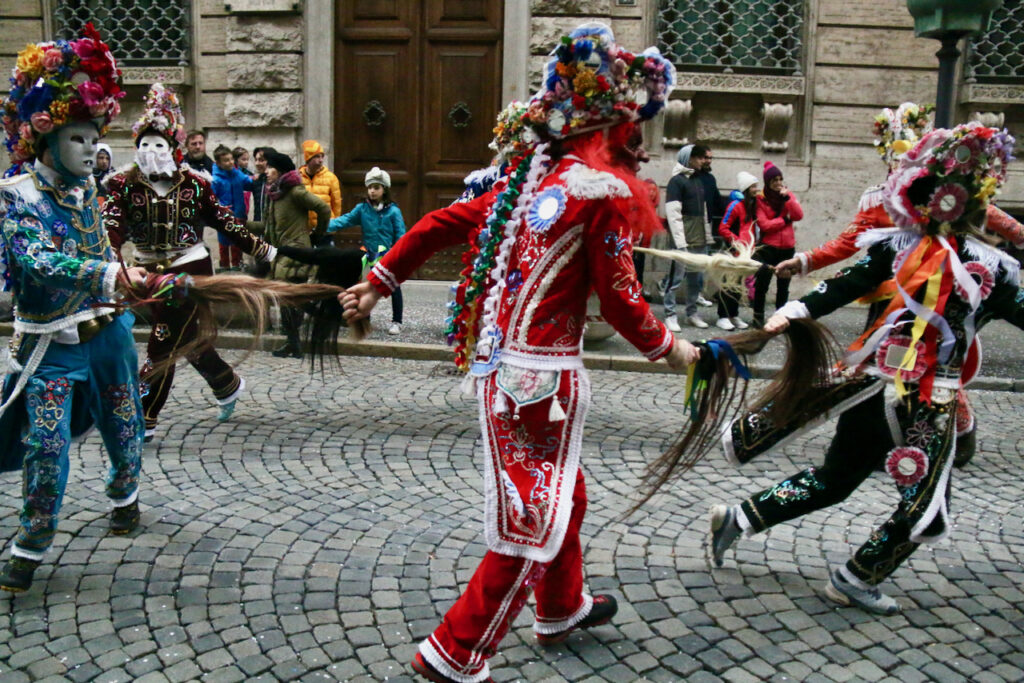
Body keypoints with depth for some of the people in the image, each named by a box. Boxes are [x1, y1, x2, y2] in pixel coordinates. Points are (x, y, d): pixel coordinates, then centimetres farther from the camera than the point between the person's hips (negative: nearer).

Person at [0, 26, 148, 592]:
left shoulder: (86, 189, 3)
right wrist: (108, 273, -39)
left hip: (107, 331, 5)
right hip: (51, 343, -5)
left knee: (122, 425, 15)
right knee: (46, 440, -6)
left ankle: (124, 497, 42)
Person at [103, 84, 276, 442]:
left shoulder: (194, 184, -4)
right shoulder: (125, 185, -2)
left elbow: (225, 221, 3)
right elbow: (112, 227, -15)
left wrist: (263, 250, 2)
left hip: (190, 270, -3)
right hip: (150, 272, 3)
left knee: (162, 342, -5)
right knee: (186, 338, 16)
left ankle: (146, 416, 5)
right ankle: (228, 385, 39)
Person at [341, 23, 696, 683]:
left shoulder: (536, 172, 10)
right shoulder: (610, 189, -12)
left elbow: (444, 221, 11)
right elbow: (619, 299, -10)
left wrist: (381, 280, 18)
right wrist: (669, 347, 7)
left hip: (497, 359, 9)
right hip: (544, 374, -8)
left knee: (565, 493, 26)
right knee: (535, 522, 5)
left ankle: (562, 609, 46)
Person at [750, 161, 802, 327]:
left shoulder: (789, 196, 8)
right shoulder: (760, 199, -5)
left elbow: (799, 216, -6)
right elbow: (764, 225, -13)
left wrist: (787, 197, -14)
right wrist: (785, 220, -8)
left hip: (787, 248, 4)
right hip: (768, 248, -4)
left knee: (783, 285, 9)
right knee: (762, 284, -1)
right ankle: (758, 317, 10)